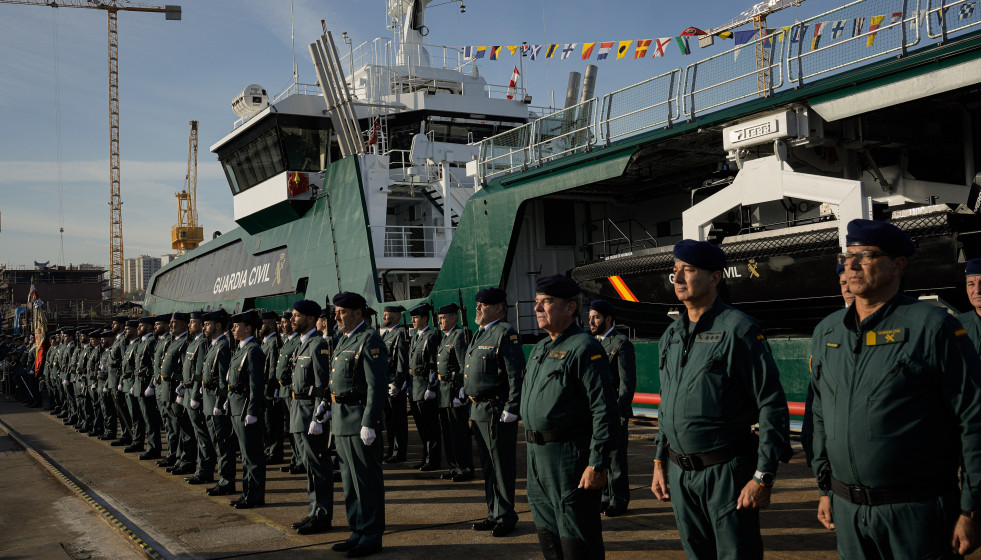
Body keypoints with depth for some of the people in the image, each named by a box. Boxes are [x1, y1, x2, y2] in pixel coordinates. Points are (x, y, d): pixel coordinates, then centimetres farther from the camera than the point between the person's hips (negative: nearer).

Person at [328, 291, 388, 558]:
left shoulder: (369, 342, -13)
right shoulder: (344, 340, 16)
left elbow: (377, 386, -19)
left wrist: (369, 424, -22)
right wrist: (327, 406, 17)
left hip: (360, 419, -10)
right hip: (341, 420, 10)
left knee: (367, 480, -1)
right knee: (349, 480, 15)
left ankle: (372, 537, 8)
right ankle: (358, 532, 25)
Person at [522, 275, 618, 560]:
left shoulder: (584, 348, -14)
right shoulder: (540, 348, 15)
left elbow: (604, 410, -19)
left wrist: (597, 464, -22)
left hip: (569, 456, -9)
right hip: (537, 454, 9)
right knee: (548, 533, 18)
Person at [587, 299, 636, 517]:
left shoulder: (622, 344, -8)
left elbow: (628, 382, -12)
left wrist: (620, 413, -16)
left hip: (614, 411, -7)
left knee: (616, 457, 0)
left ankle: (619, 501, 9)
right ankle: (606, 497, 21)